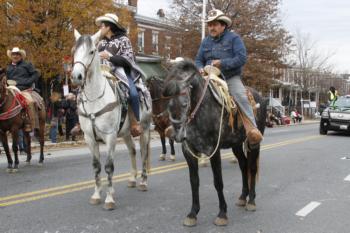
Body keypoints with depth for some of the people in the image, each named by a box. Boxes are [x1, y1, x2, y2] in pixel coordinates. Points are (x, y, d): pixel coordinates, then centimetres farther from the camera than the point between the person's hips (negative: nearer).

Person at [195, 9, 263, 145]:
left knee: (241, 97, -28)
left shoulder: (233, 38, -2)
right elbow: (198, 60, 17)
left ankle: (252, 130, -31)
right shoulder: (206, 41, 13)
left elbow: (242, 58, -13)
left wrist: (222, 63, -19)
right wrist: (200, 68, -7)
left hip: (231, 78, -5)